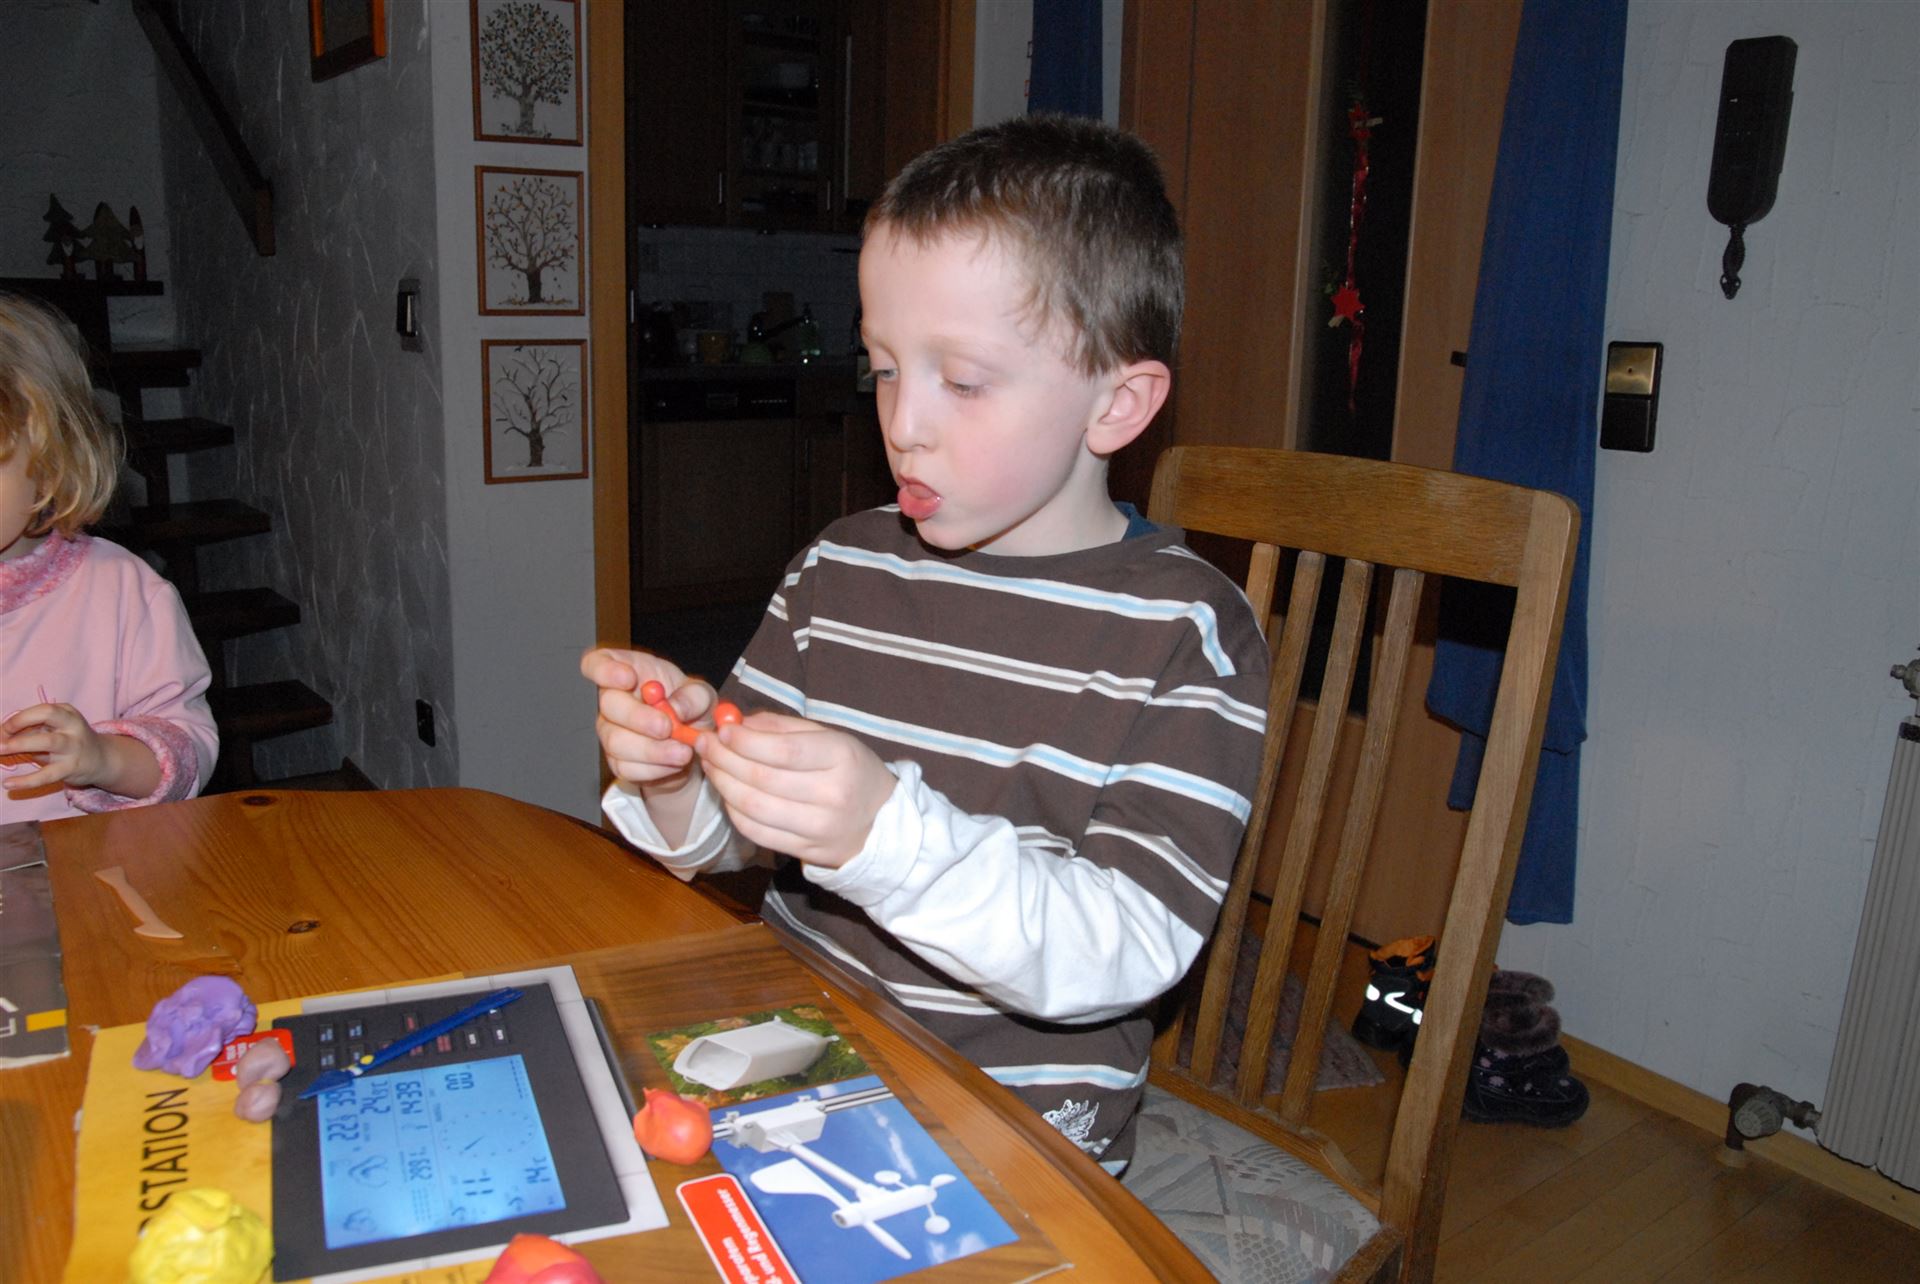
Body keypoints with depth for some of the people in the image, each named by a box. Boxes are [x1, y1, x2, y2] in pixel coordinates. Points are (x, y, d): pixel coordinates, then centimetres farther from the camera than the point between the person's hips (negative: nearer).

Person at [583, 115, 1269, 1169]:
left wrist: (889, 831, -33)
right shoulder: (839, 568, 6)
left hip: (1012, 1127, -4)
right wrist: (673, 779, -11)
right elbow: (723, 839, 12)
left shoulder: (1187, 636, -9)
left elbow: (1123, 952, -19)